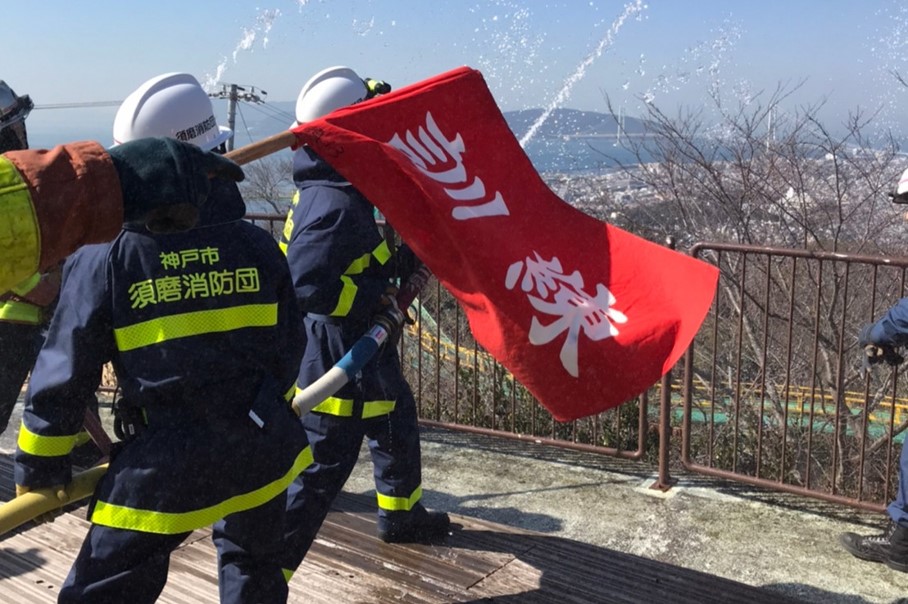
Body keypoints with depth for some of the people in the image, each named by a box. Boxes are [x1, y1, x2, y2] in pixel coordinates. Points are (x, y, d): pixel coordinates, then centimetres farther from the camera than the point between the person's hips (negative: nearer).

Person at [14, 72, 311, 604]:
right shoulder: (256, 245, -1)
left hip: (164, 464, -4)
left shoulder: (104, 258, -10)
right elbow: (288, 349, 7)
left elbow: (65, 373, -6)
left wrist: (41, 464, 9)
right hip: (260, 447, 4)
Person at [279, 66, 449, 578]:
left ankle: (401, 515, 49)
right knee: (322, 469, -3)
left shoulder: (333, 191, 6)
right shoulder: (335, 206, -26)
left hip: (359, 349, 11)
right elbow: (307, 286, -32)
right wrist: (374, 299, -22)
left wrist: (410, 257, 6)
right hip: (340, 360, -11)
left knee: (398, 424, 28)